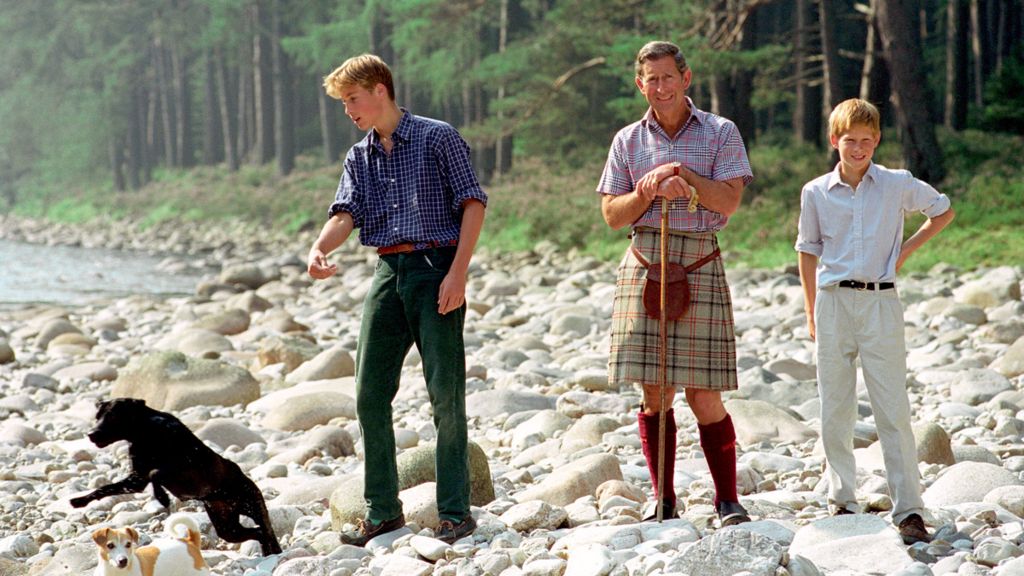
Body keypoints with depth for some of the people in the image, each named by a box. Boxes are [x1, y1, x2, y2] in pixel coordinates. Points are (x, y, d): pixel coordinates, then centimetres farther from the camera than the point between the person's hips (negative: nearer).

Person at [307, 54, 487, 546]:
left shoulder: (437, 138, -1)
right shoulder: (359, 157, 16)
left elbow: (473, 202, -6)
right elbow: (346, 212, 2)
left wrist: (458, 273, -15)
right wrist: (319, 249, -20)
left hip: (436, 269, -6)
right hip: (389, 274, 6)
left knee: (445, 393, -6)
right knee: (370, 393, 3)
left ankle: (455, 513, 1)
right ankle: (382, 510, 13)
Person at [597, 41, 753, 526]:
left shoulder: (720, 133, 5)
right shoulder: (628, 140, 12)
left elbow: (729, 200, -5)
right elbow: (612, 214, 8)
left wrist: (682, 172, -13)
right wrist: (653, 192, -8)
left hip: (699, 263, -2)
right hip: (644, 263, 2)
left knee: (704, 395, -5)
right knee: (654, 392, 2)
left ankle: (727, 500, 4)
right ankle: (663, 500, 10)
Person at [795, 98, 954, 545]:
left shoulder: (898, 185, 2)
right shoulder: (815, 193, 5)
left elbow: (944, 211, 17)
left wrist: (907, 249, 6)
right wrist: (811, 313, 11)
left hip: (880, 302, -2)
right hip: (834, 302, 2)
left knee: (893, 410, -6)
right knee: (834, 410, 4)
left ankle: (909, 511, -6)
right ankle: (842, 502, 15)